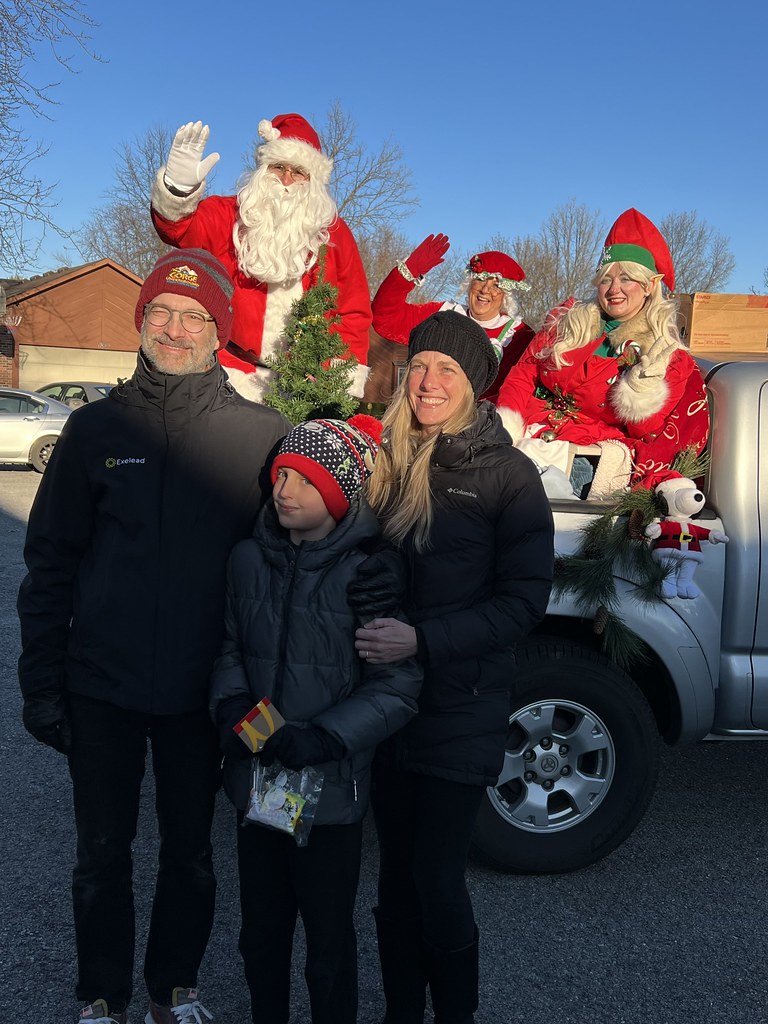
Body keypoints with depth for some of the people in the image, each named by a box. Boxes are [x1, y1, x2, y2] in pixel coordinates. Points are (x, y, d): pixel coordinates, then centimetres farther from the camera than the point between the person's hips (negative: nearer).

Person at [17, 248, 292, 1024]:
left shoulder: (261, 435, -5)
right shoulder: (96, 427, -1)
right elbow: (49, 562, 1)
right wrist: (41, 682, -1)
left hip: (201, 692, 0)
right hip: (100, 689, 1)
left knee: (189, 852, 16)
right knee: (102, 852, 15)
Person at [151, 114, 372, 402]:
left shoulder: (334, 232, 10)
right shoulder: (230, 215, 6)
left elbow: (355, 312, 11)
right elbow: (179, 228, -14)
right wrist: (178, 186, -36)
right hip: (235, 376, -1)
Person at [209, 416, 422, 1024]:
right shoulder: (250, 558, 0)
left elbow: (397, 688, -14)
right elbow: (230, 647, 9)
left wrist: (325, 738, -22)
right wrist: (231, 704, -9)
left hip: (331, 789, -4)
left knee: (329, 941, 13)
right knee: (261, 933, 21)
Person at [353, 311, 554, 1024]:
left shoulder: (506, 474, -7)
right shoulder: (389, 461, 6)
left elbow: (524, 599, -10)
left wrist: (424, 639, -19)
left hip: (462, 709, -4)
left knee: (436, 880, 0)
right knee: (396, 874, 13)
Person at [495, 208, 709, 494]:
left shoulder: (670, 358, 6)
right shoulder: (567, 322, 15)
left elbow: (650, 438, 5)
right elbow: (523, 375, 12)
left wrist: (642, 401, -16)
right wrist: (506, 424, -6)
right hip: (528, 430, 2)